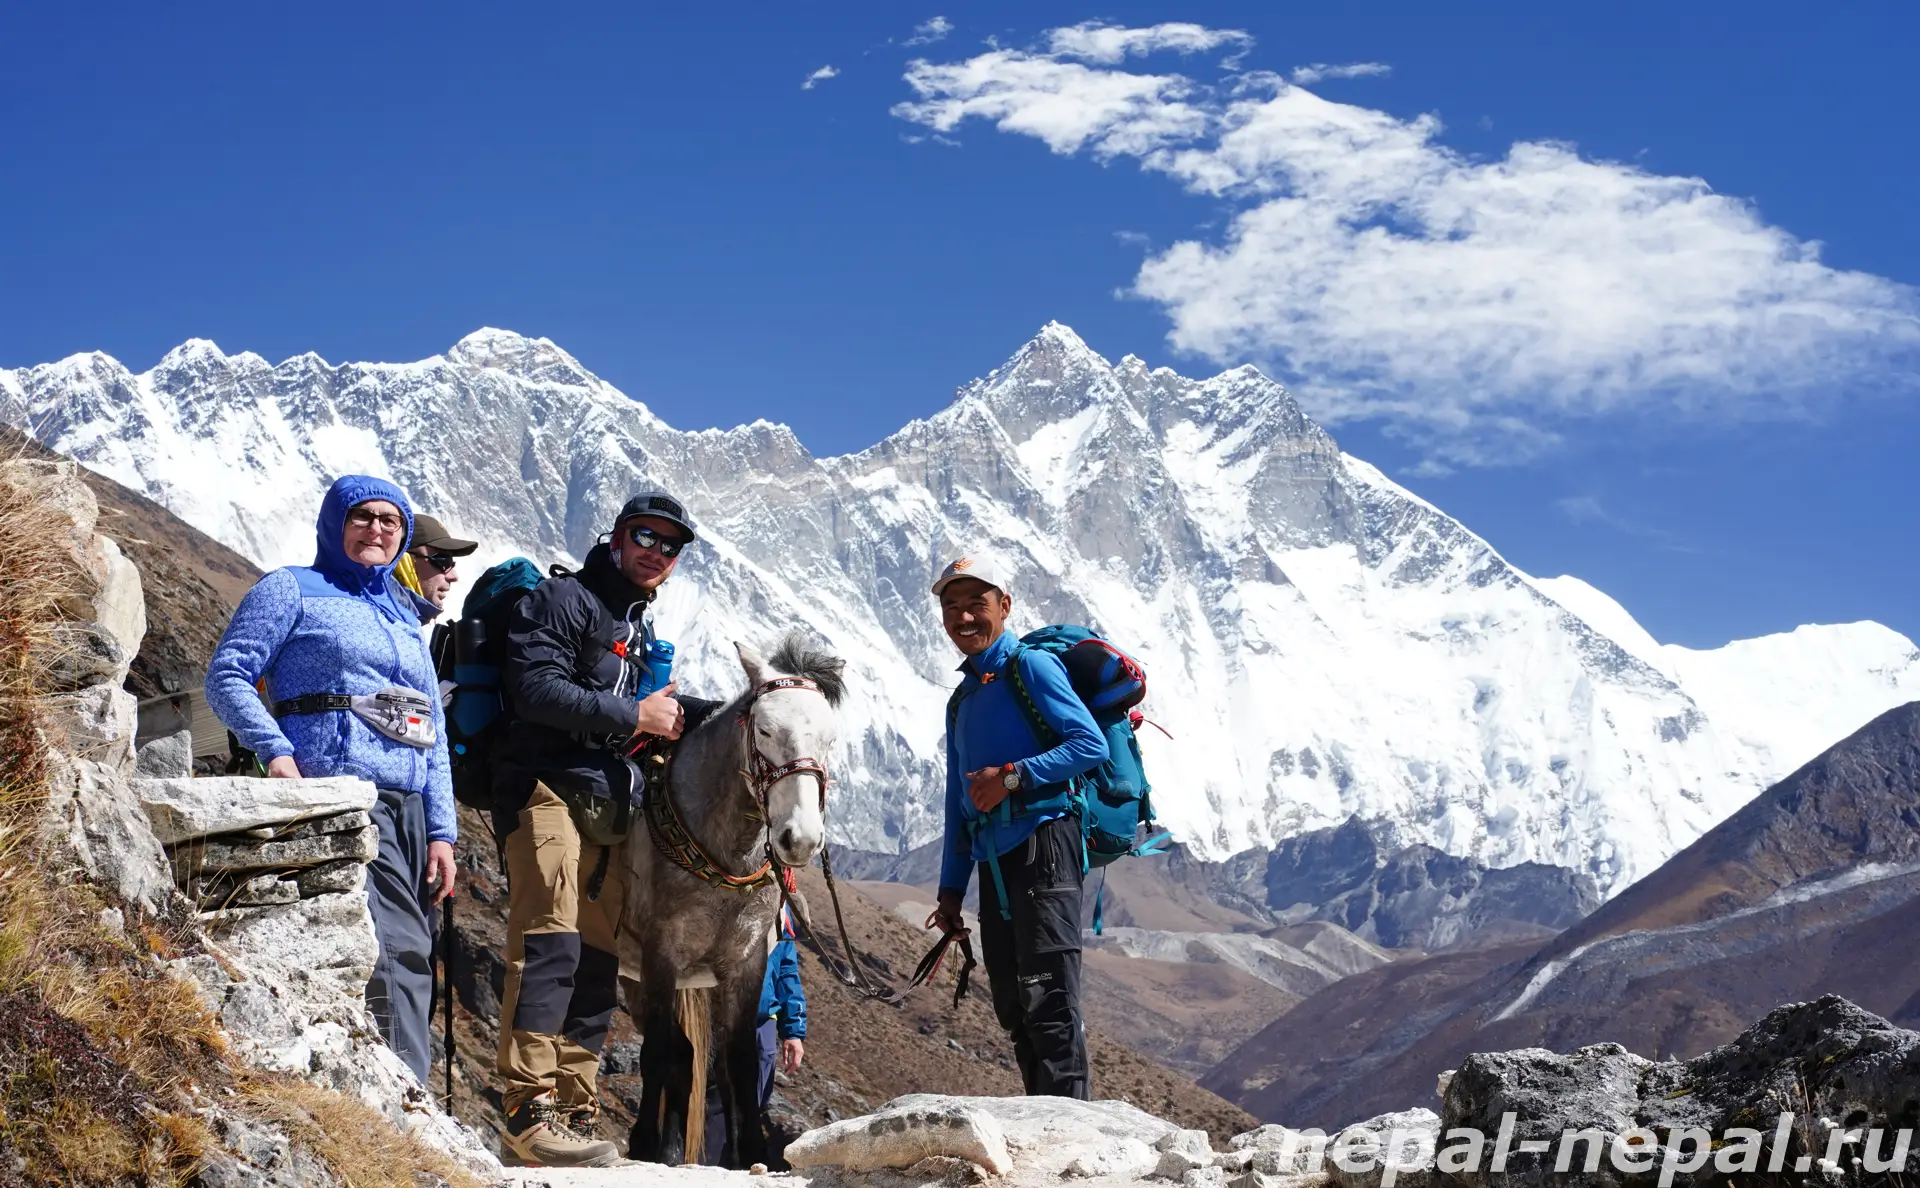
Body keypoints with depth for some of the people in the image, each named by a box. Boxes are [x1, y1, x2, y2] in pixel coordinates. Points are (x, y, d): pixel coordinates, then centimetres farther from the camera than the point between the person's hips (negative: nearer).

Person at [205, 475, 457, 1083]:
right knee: (396, 960, -21)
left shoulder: (403, 616, 27)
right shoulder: (294, 589, 8)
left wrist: (442, 831, 14)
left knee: (410, 968, -1)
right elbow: (226, 676, -2)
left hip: (409, 808, 7)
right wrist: (275, 748, -18)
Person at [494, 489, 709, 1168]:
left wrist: (679, 716, 16)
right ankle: (529, 1108, -23)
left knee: (598, 964, 7)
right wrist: (632, 716, -15)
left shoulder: (642, 629, 25)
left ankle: (573, 1111, 13)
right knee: (549, 946, -19)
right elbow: (535, 689, -16)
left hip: (612, 806, 9)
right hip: (550, 791, -9)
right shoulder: (564, 600, -2)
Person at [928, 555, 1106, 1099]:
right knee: (1013, 1009, 8)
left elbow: (1092, 744, -12)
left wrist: (1012, 776, -17)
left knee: (1049, 998, -15)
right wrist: (951, 888, 19)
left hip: (1041, 845, -9)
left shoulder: (1031, 667, 0)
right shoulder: (962, 699, 24)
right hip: (993, 864, 9)